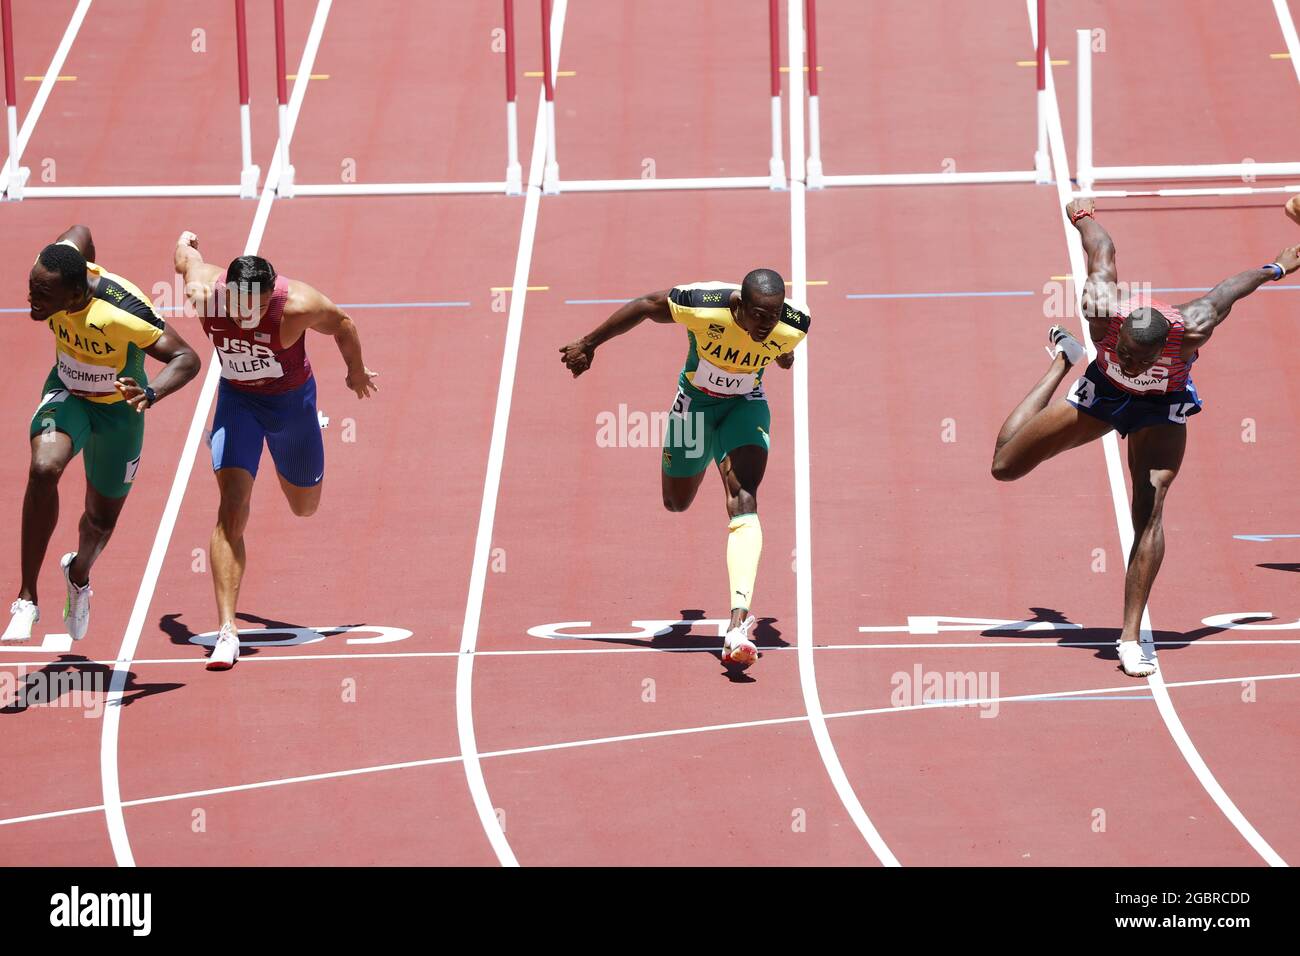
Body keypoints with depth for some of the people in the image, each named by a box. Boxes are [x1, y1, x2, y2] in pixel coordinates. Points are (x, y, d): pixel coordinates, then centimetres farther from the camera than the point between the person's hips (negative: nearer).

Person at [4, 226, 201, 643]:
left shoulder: (121, 311, -38)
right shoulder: (50, 271, -25)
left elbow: (186, 358, -34)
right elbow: (80, 232, -3)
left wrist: (151, 393, -52)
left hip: (119, 408, -2)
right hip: (67, 393, 2)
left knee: (102, 521, 15)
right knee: (44, 468, -30)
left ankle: (79, 573, 54)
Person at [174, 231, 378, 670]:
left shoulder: (296, 307, -34)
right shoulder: (204, 295, -29)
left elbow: (342, 325, -13)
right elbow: (188, 258, -5)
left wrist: (357, 373, 6)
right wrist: (186, 242, 20)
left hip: (291, 400, 0)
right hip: (236, 400, 0)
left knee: (305, 506, 21)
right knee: (232, 508, -19)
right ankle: (227, 630, -21)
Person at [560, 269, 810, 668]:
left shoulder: (794, 325, -26)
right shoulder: (702, 305, -34)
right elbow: (645, 306, -15)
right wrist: (589, 344, -4)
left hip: (746, 405, -1)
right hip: (696, 399, 1)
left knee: (744, 498, -23)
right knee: (677, 502, 16)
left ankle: (739, 623, -37)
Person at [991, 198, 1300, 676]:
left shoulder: (1191, 330, -41)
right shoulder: (1103, 310, -39)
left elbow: (1228, 290, -19)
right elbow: (1102, 248, -19)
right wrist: (1083, 215, 5)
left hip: (1160, 408, -2)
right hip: (1101, 390, 2)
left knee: (1149, 509, -22)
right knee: (1005, 466, 6)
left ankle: (1132, 637, -20)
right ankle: (1064, 359, 31)